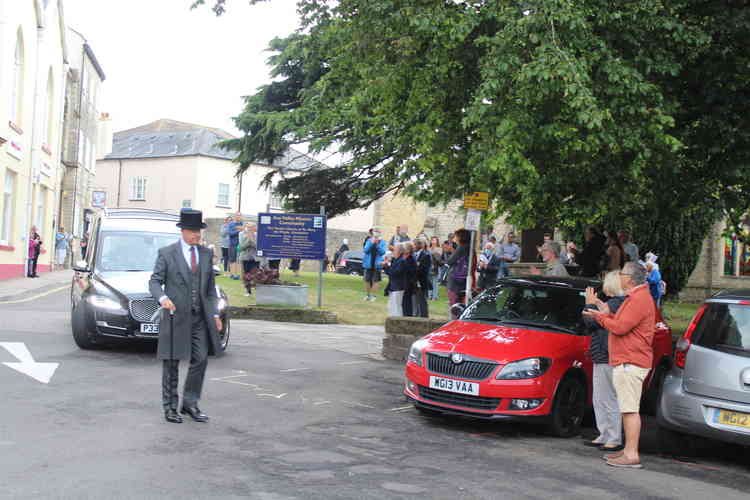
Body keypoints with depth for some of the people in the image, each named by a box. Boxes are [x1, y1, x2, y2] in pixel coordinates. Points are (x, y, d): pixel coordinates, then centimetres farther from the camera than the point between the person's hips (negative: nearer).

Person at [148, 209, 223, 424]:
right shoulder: (167, 253, -1)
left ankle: (190, 404, 15)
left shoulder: (206, 253, 12)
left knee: (200, 360, 1)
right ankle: (170, 407, 15)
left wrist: (215, 313, 9)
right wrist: (163, 298, -23)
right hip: (175, 316, -4)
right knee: (171, 363, 4)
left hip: (199, 317, 4)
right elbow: (154, 281, -3)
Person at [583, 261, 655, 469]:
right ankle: (628, 450, 22)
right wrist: (608, 315, 14)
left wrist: (600, 317, -7)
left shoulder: (639, 300, -15)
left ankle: (632, 456, -9)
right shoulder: (635, 297, 20)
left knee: (630, 409, -10)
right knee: (628, 409, 15)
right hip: (626, 361, 11)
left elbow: (621, 327, -20)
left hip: (630, 363, -11)